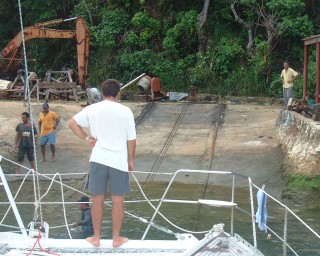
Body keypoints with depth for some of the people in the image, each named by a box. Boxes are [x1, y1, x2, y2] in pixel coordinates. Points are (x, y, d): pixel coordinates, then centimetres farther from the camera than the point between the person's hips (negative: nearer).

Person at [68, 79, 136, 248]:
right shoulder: (125, 111, -3)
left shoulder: (92, 109, 2)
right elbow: (131, 139, 0)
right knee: (117, 200, 8)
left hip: (98, 159, 1)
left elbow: (71, 123, 6)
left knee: (97, 200, 10)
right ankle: (116, 238, 15)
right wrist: (130, 160, 11)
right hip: (119, 160, -1)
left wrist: (86, 138, 8)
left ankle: (96, 237, 18)